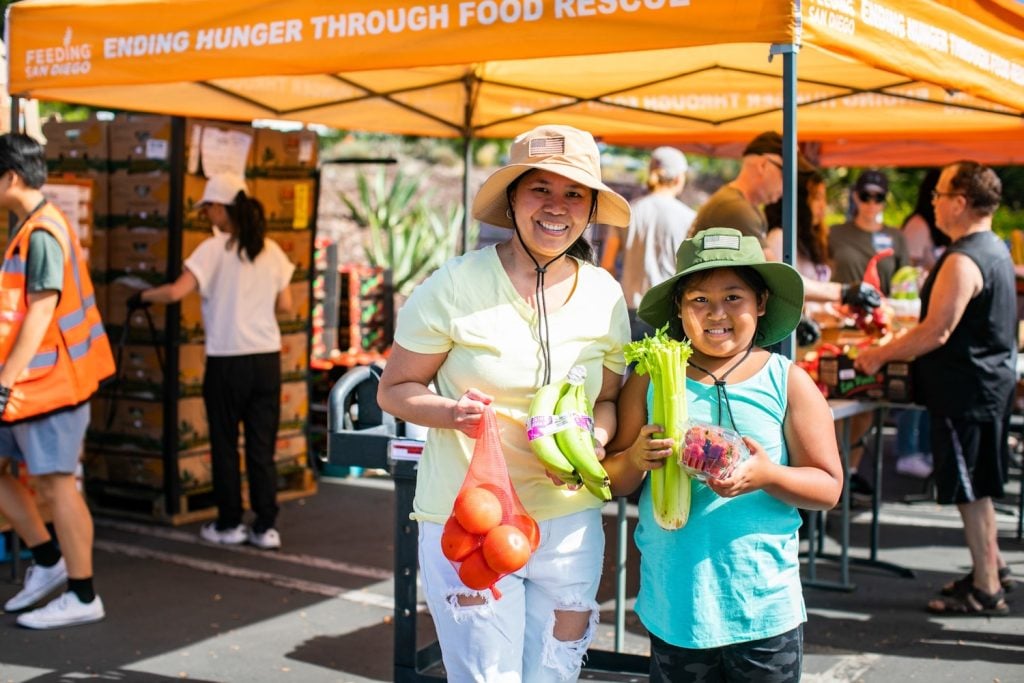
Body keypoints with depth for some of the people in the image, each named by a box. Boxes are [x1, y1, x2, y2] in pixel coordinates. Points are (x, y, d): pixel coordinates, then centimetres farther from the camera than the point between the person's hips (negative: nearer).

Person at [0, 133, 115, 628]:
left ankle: (82, 598, 5)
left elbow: (41, 312, -23)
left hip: (48, 381, -10)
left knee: (55, 483, -4)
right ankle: (48, 560, 21)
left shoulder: (42, 234, -16)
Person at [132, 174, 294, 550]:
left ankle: (229, 524, 17)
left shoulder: (213, 249, -9)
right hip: (267, 359, 4)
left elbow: (176, 292, -18)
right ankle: (266, 527, 8)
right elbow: (285, 305, 9)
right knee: (262, 446, 8)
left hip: (227, 361, -4)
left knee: (225, 445, 10)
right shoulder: (271, 250, 5)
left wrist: (142, 296, 0)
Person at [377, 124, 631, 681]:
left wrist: (593, 441, -10)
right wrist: (452, 412, -24)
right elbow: (394, 389, -4)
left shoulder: (605, 295, 2)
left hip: (569, 523, 4)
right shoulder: (457, 285, -10)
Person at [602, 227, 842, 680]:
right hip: (675, 604, 1)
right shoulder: (651, 380, 1)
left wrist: (769, 476, -18)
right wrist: (636, 457, -15)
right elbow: (614, 483, 6)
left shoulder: (788, 383, -1)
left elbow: (828, 487, 0)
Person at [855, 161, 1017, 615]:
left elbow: (937, 332, -24)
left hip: (966, 387, -10)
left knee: (969, 490, -2)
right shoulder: (995, 249, 11)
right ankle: (992, 566, 32)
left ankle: (986, 590, 6)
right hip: (991, 378, 10)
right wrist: (897, 351, 18)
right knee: (977, 485, 20)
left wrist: (880, 355, -12)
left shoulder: (963, 261, -22)